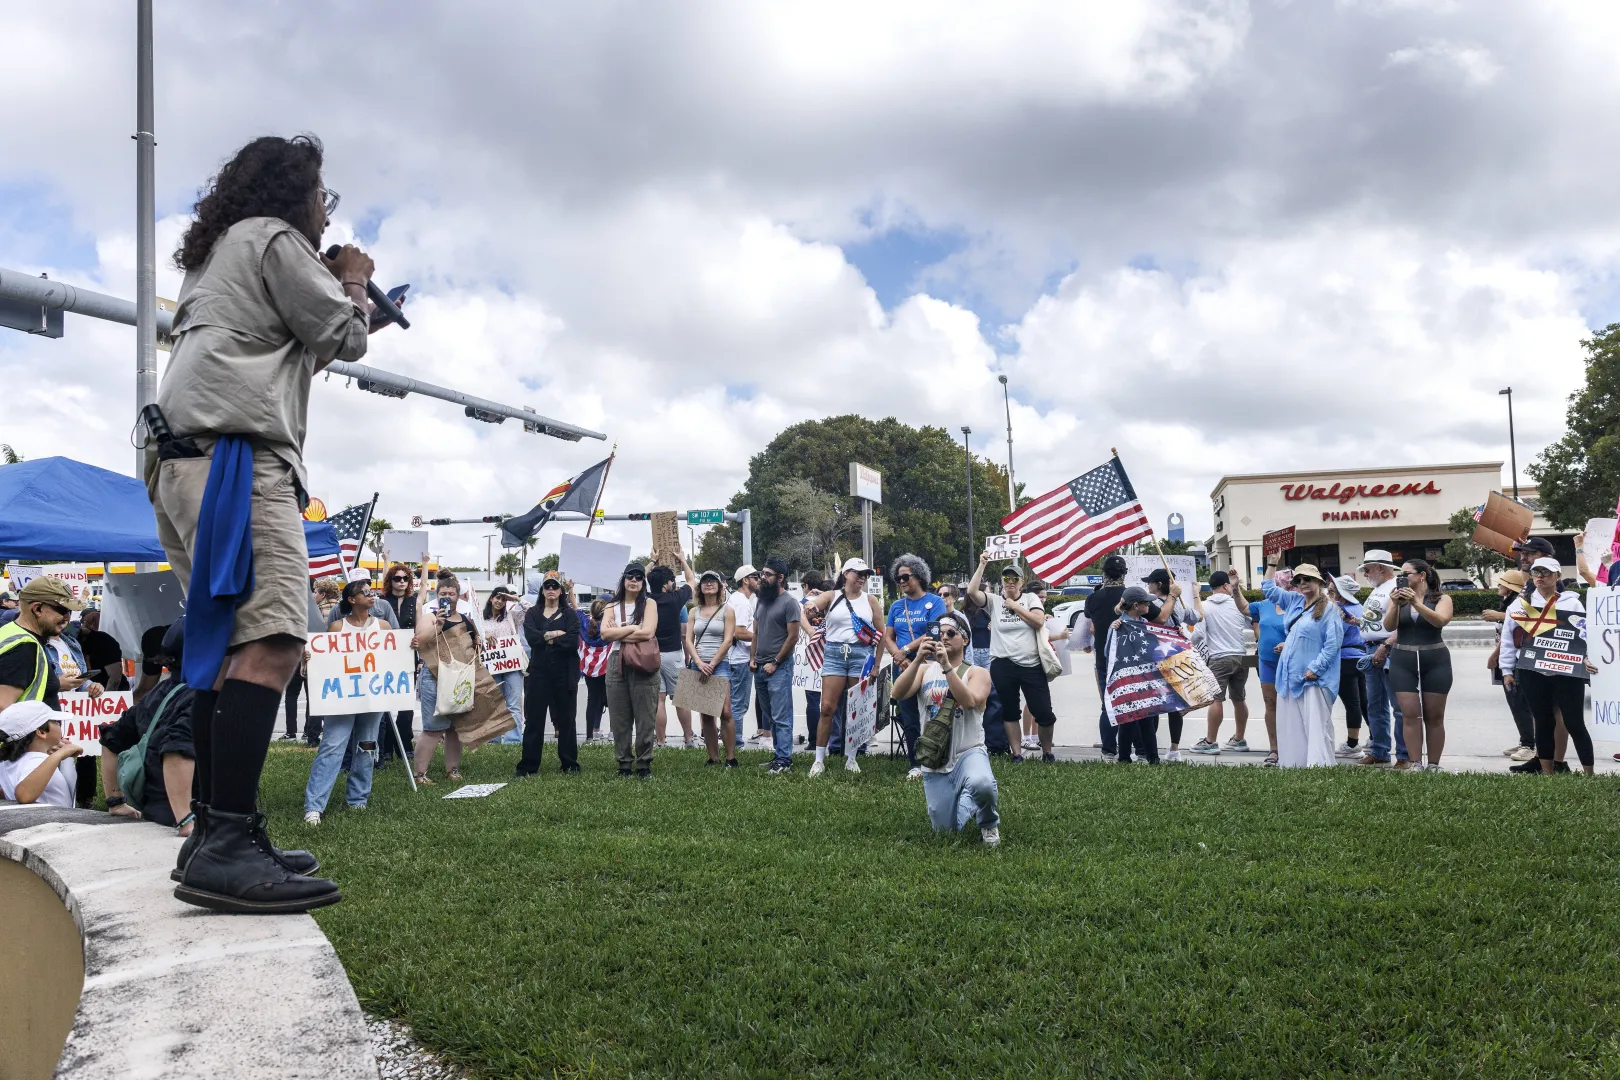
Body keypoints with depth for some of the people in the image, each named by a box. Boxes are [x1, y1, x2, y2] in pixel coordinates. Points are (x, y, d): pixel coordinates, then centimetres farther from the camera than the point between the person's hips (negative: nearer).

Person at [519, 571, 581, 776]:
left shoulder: (570, 614, 5)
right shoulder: (533, 613, 10)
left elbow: (573, 642, -11)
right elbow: (531, 637, -9)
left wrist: (546, 638, -9)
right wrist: (556, 634, -14)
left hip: (565, 673, -1)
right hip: (539, 672, 1)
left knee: (566, 719, 5)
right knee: (534, 719, 1)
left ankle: (569, 764, 14)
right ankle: (528, 766, 5)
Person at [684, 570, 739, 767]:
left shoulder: (727, 610, 3)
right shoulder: (694, 612, 13)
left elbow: (727, 641, -5)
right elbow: (689, 640, 5)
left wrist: (712, 665, -12)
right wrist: (700, 663, -11)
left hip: (719, 665, -4)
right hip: (697, 666, 4)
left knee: (724, 712, -14)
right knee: (706, 715, 4)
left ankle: (731, 758, -9)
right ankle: (713, 758, 8)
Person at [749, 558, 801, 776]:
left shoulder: (789, 602, -9)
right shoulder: (761, 601, 14)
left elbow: (793, 637, -12)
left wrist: (775, 663, -12)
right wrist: (752, 658, 9)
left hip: (779, 668, -8)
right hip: (759, 668, 8)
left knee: (781, 717, -7)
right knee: (771, 716, 12)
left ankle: (783, 760, -4)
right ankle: (779, 753, 19)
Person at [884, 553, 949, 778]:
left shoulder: (934, 602, -3)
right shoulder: (896, 606, 13)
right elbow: (888, 637, 8)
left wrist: (905, 650, -13)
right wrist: (899, 657, -11)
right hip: (903, 670, 5)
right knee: (909, 720, 8)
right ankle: (916, 765, 15)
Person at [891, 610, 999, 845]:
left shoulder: (977, 673, -1)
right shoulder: (925, 669, 6)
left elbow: (970, 701, -22)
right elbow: (898, 693, -11)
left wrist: (947, 666, -27)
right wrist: (918, 659, -23)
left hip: (969, 753, -3)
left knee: (981, 784, -37)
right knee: (946, 830, 4)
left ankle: (989, 823, -3)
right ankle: (963, 802, 38)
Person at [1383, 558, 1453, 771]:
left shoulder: (1441, 599, 3)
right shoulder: (1399, 597, 10)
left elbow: (1440, 620, -17)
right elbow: (1389, 626, -3)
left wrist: (1416, 603, -26)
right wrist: (1395, 605, -19)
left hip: (1434, 661, -1)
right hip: (1403, 661, 2)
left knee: (1434, 716, 2)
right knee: (1410, 714, -5)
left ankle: (1434, 766, 8)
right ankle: (1415, 765, -4)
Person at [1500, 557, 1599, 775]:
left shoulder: (1572, 602, 4)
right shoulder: (1521, 603, 9)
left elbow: (1584, 634, -4)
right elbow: (1508, 638, 11)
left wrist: (1586, 659, -22)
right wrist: (1507, 670, 8)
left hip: (1567, 672, -2)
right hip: (1533, 673, 2)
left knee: (1575, 724, 0)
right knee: (1544, 723, 10)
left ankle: (1589, 773, 7)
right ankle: (1547, 773, 18)